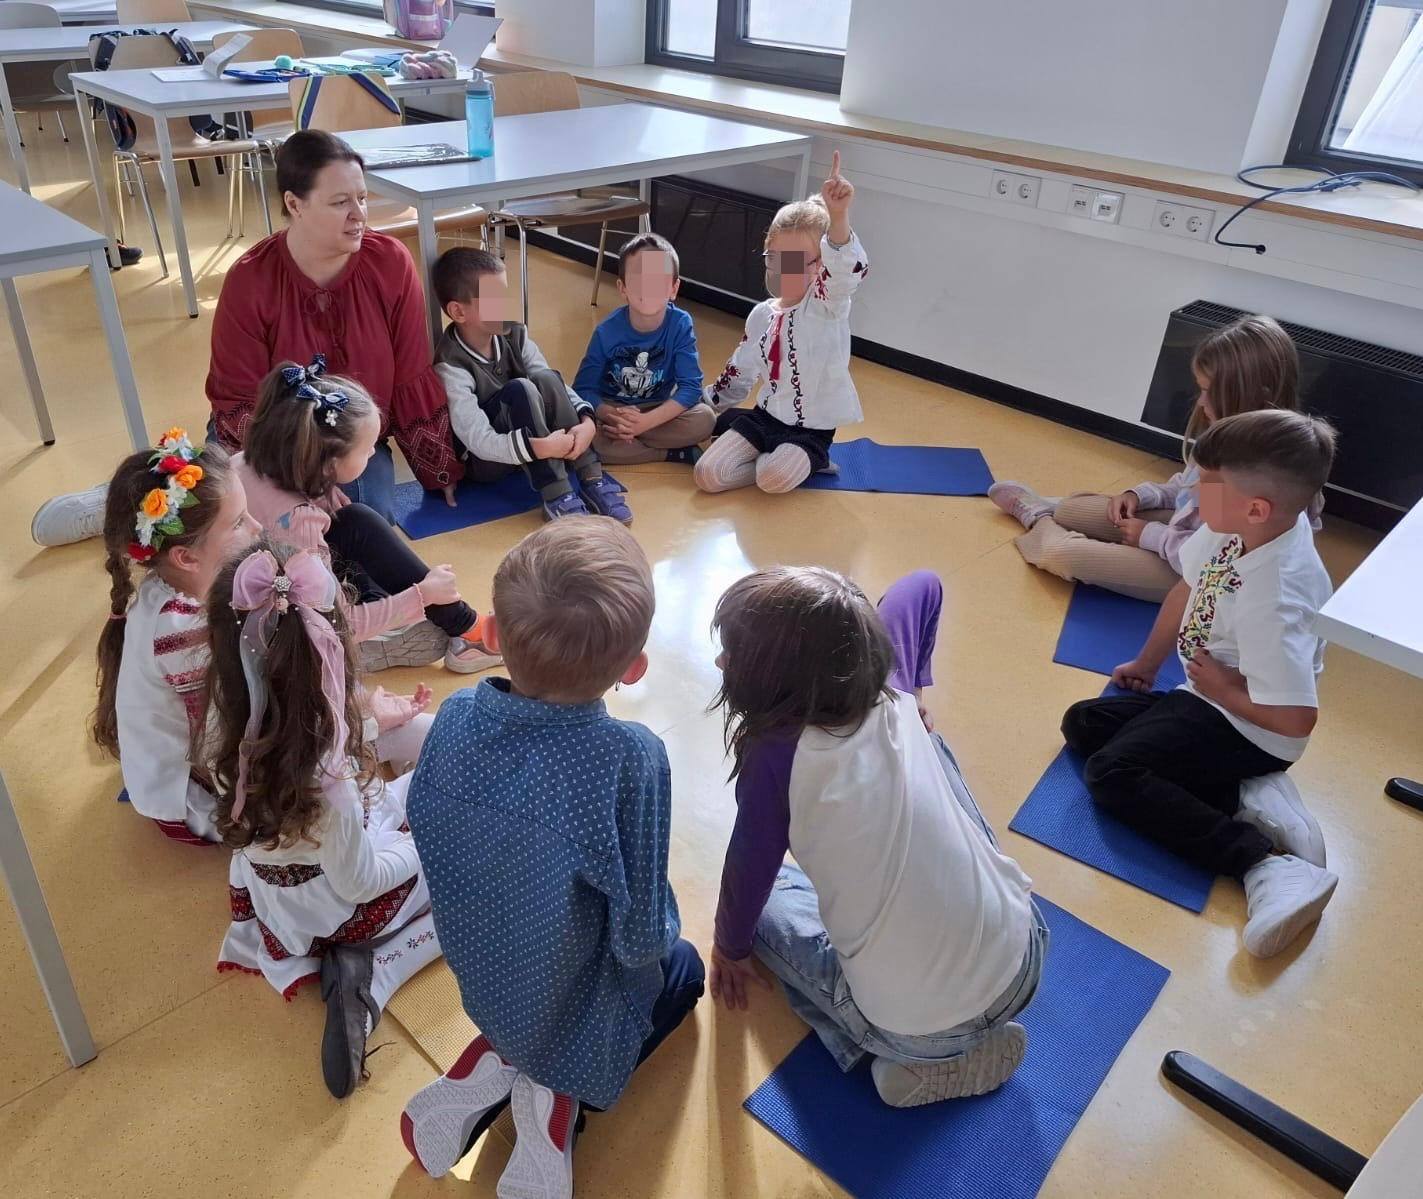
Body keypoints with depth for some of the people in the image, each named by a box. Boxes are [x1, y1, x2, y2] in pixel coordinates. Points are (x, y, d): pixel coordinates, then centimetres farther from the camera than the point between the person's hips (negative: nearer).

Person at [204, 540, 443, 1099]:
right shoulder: (327, 777, -41)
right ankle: (367, 975, -1)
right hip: (339, 912, -7)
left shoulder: (232, 727, -20)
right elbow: (360, 882, -25)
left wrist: (375, 725, 3)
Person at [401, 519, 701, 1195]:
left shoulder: (455, 716, -21)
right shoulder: (629, 760, -36)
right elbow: (640, 937, -26)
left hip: (482, 986, 4)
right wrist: (660, 939, -2)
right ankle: (560, 1095, 9)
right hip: (576, 1010, -4)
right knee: (681, 968, 28)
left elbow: (426, 837, -4)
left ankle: (491, 1066, 12)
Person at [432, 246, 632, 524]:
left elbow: (555, 387, -9)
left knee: (546, 379, -23)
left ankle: (592, 480, -24)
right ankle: (557, 498, -32)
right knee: (520, 389, -31)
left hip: (527, 445, 6)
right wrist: (540, 447, -42)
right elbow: (479, 441, -30)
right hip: (482, 460, -5)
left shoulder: (514, 335, -6)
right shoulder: (451, 367, -24)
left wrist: (587, 420, -29)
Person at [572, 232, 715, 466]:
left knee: (704, 419, -26)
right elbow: (583, 389, -13)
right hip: (611, 409, 0)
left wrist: (646, 421, -32)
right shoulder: (606, 332, -16)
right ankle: (675, 453, -17)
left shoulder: (681, 325, -16)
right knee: (587, 438, -31)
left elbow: (690, 387, -19)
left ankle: (621, 433, -18)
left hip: (660, 409, 0)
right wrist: (613, 417, -35)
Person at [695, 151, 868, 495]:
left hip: (812, 429, -5)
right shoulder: (761, 315, 5)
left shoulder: (828, 303, -12)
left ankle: (805, 461, 0)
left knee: (775, 478, -34)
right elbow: (739, 373, 18)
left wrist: (838, 216, -56)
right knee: (707, 476, -14)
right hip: (766, 417, 5)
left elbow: (848, 269, -37)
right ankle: (775, 459, 8)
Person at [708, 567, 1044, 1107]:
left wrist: (731, 948, 17)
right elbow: (924, 585, 13)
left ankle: (925, 1060, 10)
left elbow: (748, 877, -4)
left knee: (769, 900, 22)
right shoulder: (888, 680, -6)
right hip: (1023, 962, 5)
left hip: (915, 1030, -4)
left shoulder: (775, 758, -20)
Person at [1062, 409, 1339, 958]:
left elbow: (1296, 718, -31)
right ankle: (1244, 800, -4)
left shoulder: (1275, 601, -33)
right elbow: (1188, 590, 8)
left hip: (1246, 729, -10)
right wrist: (1146, 666, 19)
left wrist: (1225, 689, -14)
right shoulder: (1237, 527, -10)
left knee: (1112, 773, -23)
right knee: (1082, 725, 9)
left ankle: (1267, 866, -24)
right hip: (1206, 699, 10)